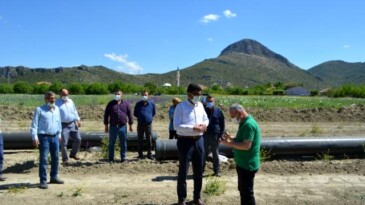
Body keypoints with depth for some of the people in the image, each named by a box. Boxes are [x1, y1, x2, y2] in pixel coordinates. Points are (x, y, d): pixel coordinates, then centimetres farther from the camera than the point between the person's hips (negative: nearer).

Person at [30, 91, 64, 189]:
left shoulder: (57, 109, 10)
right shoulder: (39, 109, -6)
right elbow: (34, 124, -8)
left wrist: (59, 134, 18)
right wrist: (35, 137, -14)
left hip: (55, 137, 6)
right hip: (44, 137, -6)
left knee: (55, 157, 11)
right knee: (43, 159, -3)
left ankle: (54, 177, 25)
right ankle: (43, 181, 3)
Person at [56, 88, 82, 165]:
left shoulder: (70, 101, 13)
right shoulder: (57, 103, -2)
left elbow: (75, 111, 19)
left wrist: (78, 120, 10)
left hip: (73, 124, 5)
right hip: (63, 125, -5)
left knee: (78, 139, 4)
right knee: (64, 143, -3)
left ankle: (73, 154, 24)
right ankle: (65, 159, 10)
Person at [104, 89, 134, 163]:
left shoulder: (126, 104, 5)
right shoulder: (111, 104, 4)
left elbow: (130, 114, 7)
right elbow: (106, 115, 6)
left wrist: (130, 125, 5)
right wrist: (106, 126, 3)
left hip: (123, 126, 0)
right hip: (113, 126, 0)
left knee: (123, 143, 7)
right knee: (111, 143, 6)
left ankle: (123, 158, 18)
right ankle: (111, 159, 16)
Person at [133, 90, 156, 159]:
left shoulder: (151, 104, 3)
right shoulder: (138, 104, 4)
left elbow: (154, 113, 17)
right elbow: (135, 113, 13)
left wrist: (150, 118, 7)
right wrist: (140, 117, 6)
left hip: (148, 124, 0)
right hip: (140, 124, 1)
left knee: (149, 140, 1)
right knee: (140, 140, 6)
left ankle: (149, 154, 10)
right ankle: (140, 155, 13)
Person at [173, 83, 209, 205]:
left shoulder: (200, 105, 8)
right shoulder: (181, 107, -11)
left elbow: (206, 119, 18)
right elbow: (176, 126, -18)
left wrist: (204, 125, -5)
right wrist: (193, 128, -23)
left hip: (199, 141, 6)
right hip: (185, 141, -6)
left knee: (199, 171, 15)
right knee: (183, 172, 4)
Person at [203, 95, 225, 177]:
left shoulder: (218, 111, 1)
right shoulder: (204, 110, 5)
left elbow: (222, 124, 2)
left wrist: (221, 135, -5)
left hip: (215, 135, -1)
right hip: (205, 135, 1)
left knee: (216, 154, 7)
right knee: (203, 154, 5)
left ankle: (216, 171, 18)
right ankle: (201, 170, 16)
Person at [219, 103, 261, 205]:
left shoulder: (248, 124, -22)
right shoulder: (244, 123, 11)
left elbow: (246, 146, -27)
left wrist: (228, 143, -21)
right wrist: (231, 138, 3)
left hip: (247, 165, -10)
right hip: (244, 163, 10)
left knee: (247, 192, 1)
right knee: (243, 190, 21)